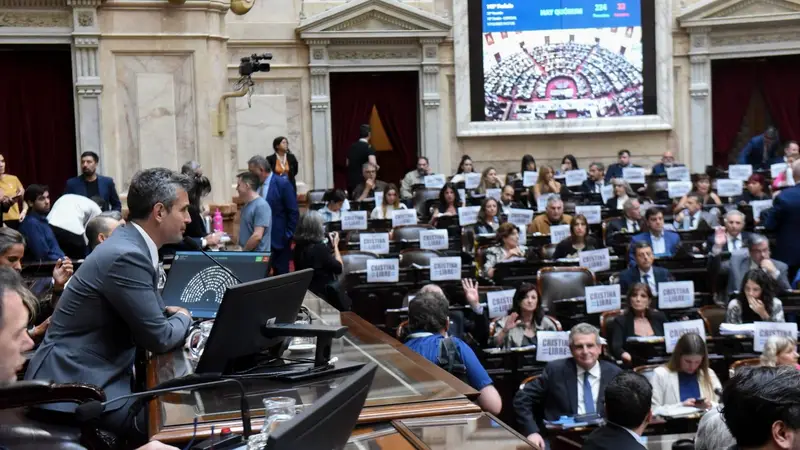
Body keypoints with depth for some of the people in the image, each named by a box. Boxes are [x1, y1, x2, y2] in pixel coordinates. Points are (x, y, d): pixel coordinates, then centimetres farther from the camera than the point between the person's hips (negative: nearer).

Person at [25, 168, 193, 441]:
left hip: (98, 372, 10)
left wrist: (174, 315, 2)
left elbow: (150, 313, 20)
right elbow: (159, 338, -17)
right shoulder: (126, 255, -21)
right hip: (75, 385, -10)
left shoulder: (131, 244, 9)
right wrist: (184, 318, 3)